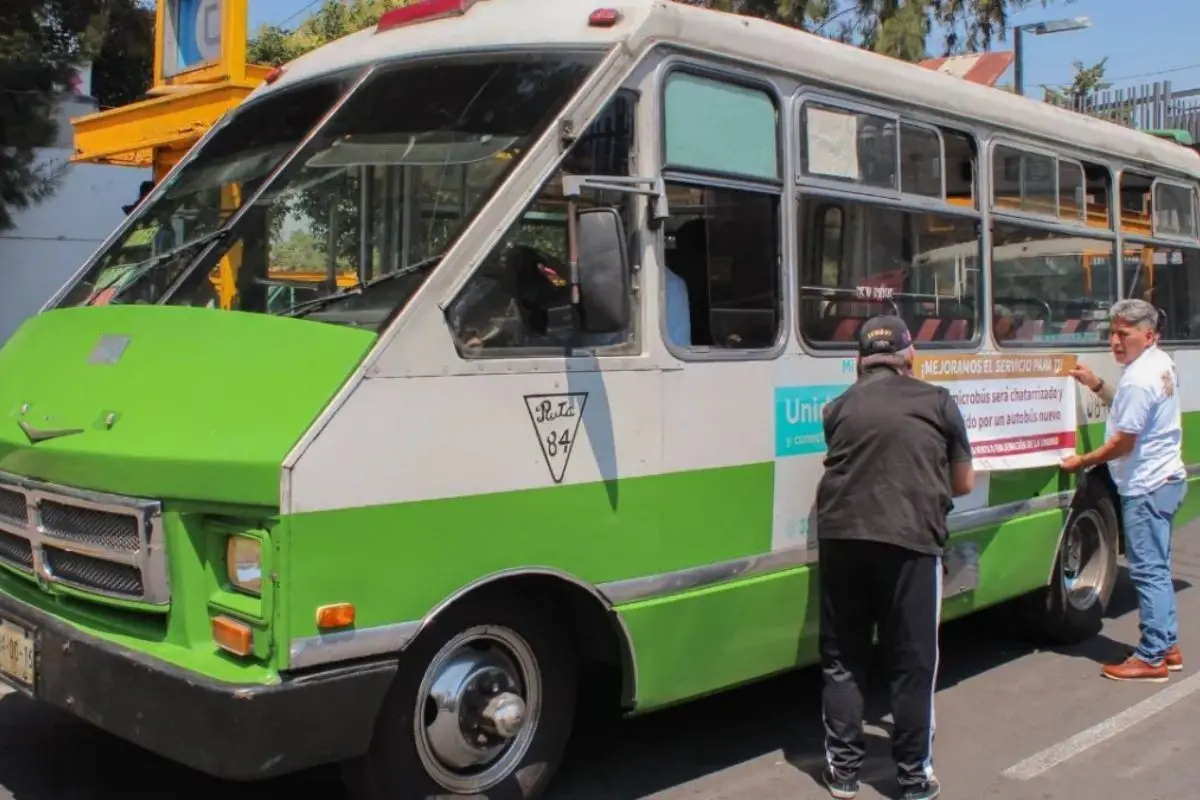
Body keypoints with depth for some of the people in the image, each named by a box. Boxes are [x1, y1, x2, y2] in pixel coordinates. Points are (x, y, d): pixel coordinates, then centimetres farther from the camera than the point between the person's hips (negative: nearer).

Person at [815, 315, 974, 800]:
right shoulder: (938, 402, 12)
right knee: (912, 664, 9)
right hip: (909, 540, -2)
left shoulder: (840, 406, 17)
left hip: (841, 537, 2)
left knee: (842, 659, 15)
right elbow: (964, 484, 18)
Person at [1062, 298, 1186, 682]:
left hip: (1146, 487, -11)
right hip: (1165, 479, 11)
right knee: (1157, 569, 17)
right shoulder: (1162, 364, 10)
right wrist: (1098, 386, 12)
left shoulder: (1138, 379, -21)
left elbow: (1123, 442, -18)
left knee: (1148, 570, -5)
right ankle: (1168, 646, 24)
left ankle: (1151, 658, 0)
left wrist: (1082, 462, -7)